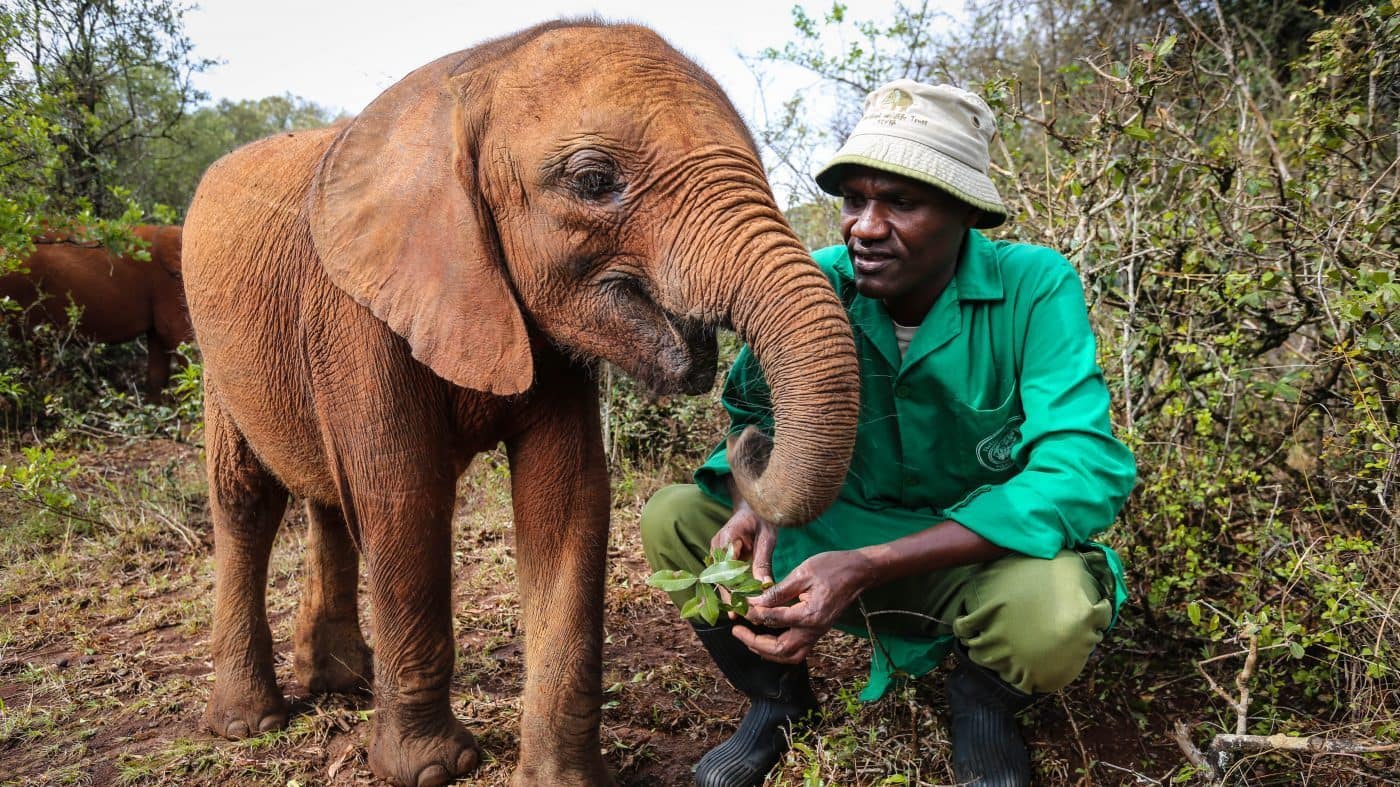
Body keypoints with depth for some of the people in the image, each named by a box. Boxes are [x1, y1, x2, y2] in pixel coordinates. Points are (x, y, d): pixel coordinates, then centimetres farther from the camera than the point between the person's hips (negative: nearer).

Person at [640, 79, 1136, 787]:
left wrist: (867, 567, -39)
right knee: (672, 517, -14)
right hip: (838, 528, 3)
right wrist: (751, 504, -28)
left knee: (1054, 608, -36)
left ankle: (982, 706, 3)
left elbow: (1085, 471, -29)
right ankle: (777, 697, 13)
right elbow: (757, 411, 0)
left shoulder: (1033, 288, -21)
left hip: (982, 546, -3)